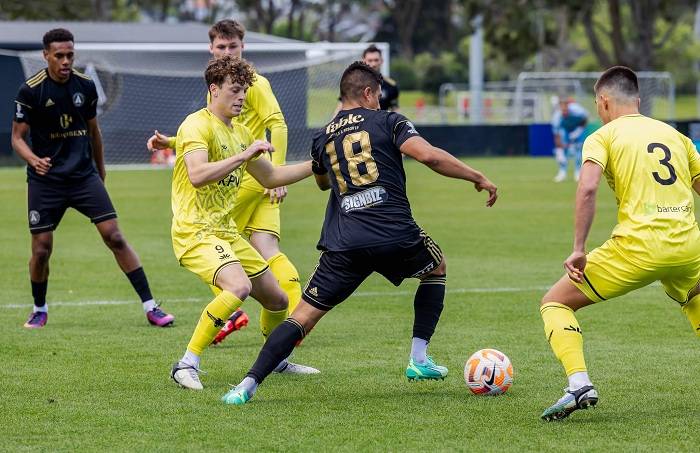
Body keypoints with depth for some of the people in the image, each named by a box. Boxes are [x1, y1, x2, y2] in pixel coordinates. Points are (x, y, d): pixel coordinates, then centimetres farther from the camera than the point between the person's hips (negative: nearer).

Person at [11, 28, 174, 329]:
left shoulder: (85, 86, 3)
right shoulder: (30, 90, -8)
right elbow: (18, 137, -6)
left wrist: (100, 170, 25)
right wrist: (34, 159, -26)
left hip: (84, 176, 2)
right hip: (45, 180, -2)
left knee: (114, 237, -8)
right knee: (41, 249, -2)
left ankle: (150, 306, -6)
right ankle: (39, 310, 23)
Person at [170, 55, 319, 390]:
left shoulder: (241, 133, 15)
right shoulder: (197, 125, -13)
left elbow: (269, 177, 26)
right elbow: (197, 175, -29)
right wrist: (244, 155, -29)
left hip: (227, 233, 9)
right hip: (195, 232, -9)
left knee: (277, 299, 13)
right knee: (239, 286, -32)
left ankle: (277, 361, 40)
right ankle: (187, 365, -24)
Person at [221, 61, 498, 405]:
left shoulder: (323, 138, 19)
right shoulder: (387, 121, 7)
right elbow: (428, 156, -8)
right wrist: (477, 177, 1)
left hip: (343, 244, 2)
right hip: (396, 236, -2)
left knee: (303, 315, 3)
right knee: (437, 267, 30)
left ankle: (248, 385, -13)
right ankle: (419, 360, 23)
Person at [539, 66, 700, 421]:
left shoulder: (603, 136, 5)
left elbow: (588, 187, -14)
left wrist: (578, 249, -13)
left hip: (638, 246, -5)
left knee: (555, 302, 8)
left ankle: (579, 384, -13)